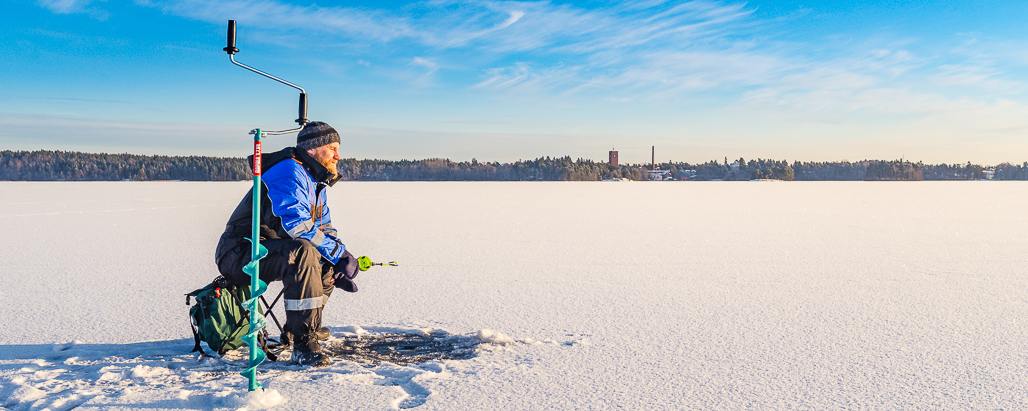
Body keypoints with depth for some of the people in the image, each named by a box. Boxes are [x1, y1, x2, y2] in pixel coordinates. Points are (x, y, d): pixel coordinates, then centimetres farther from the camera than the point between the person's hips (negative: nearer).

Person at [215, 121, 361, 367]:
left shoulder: (316, 182, 16)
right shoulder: (289, 172, -16)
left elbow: (325, 229, 19)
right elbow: (297, 225, -28)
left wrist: (342, 259, -2)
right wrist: (339, 254, -21)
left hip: (272, 251, 10)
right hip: (240, 253, -10)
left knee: (329, 258, 12)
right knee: (303, 253, -35)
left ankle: (299, 328, 15)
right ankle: (303, 343, -32)